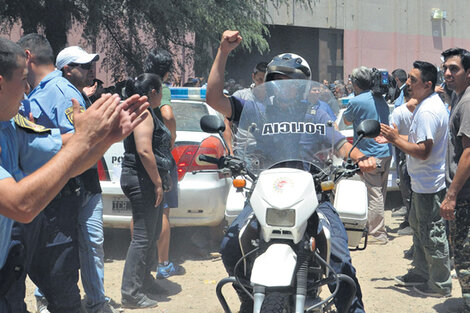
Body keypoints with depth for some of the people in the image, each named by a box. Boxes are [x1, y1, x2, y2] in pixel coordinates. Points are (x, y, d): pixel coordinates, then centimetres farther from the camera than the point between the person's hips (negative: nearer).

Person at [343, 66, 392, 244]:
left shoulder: (356, 101, -13)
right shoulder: (381, 99, 9)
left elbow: (347, 121, 4)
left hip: (370, 154, -8)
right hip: (386, 151, 8)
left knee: (374, 194, -3)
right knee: (380, 192, 16)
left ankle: (378, 234, 1)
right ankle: (379, 228, 27)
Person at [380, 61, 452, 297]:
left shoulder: (427, 111, -24)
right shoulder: (430, 103, 11)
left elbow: (423, 152, -28)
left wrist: (395, 139, -21)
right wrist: (396, 138, 14)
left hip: (429, 184, -11)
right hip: (423, 182, 11)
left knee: (432, 234, 0)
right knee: (418, 226, 22)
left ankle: (440, 285, 13)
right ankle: (421, 273, 35)